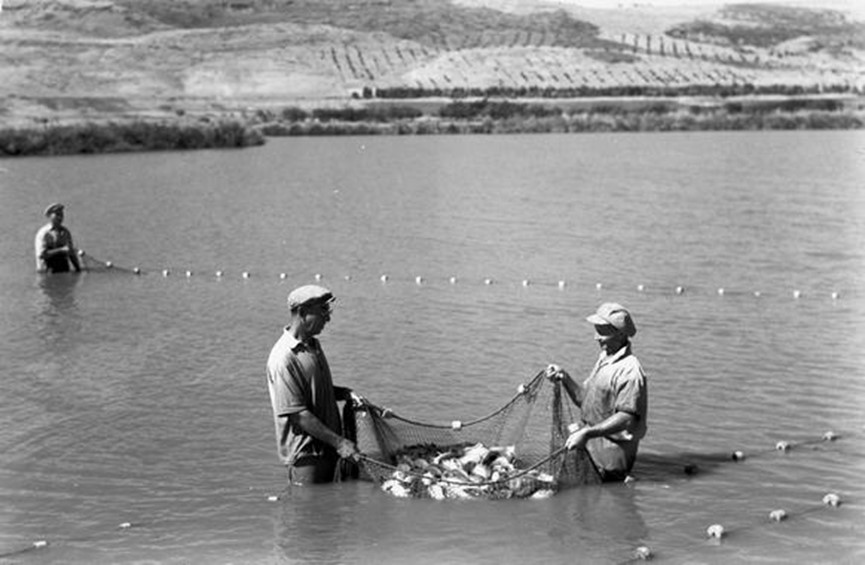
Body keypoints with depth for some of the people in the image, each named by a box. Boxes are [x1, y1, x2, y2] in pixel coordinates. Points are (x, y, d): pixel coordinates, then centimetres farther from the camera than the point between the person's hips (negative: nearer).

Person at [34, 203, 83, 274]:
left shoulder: (65, 232, 11)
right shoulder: (43, 233, -6)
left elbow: (72, 252, 16)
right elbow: (41, 254, -15)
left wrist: (78, 270, 7)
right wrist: (61, 250, -20)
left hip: (64, 271, 5)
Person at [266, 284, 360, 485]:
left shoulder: (313, 345, 10)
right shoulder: (283, 358, -20)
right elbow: (297, 414, -21)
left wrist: (345, 393, 6)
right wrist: (338, 442, -20)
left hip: (327, 448, 9)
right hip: (306, 453, -9)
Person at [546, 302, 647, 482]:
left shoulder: (630, 371, -19)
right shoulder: (604, 359, 11)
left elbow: (626, 419, -25)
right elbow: (584, 399, 16)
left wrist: (587, 433, -30)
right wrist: (565, 378, 1)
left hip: (611, 448, -9)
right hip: (593, 436, 9)